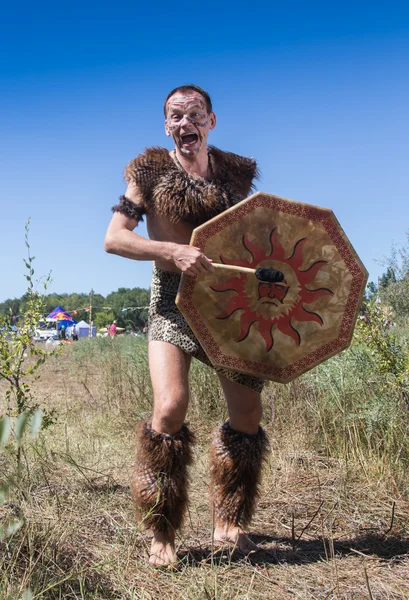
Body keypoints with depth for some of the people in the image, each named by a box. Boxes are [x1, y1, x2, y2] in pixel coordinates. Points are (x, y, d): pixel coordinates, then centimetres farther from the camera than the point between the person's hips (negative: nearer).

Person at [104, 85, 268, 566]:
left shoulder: (234, 171, 9)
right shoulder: (151, 171, -1)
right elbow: (113, 238, -9)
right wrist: (174, 251, -23)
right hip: (174, 301, -4)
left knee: (247, 412, 2)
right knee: (170, 408, -21)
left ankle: (228, 524, 22)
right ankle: (161, 535, -3)